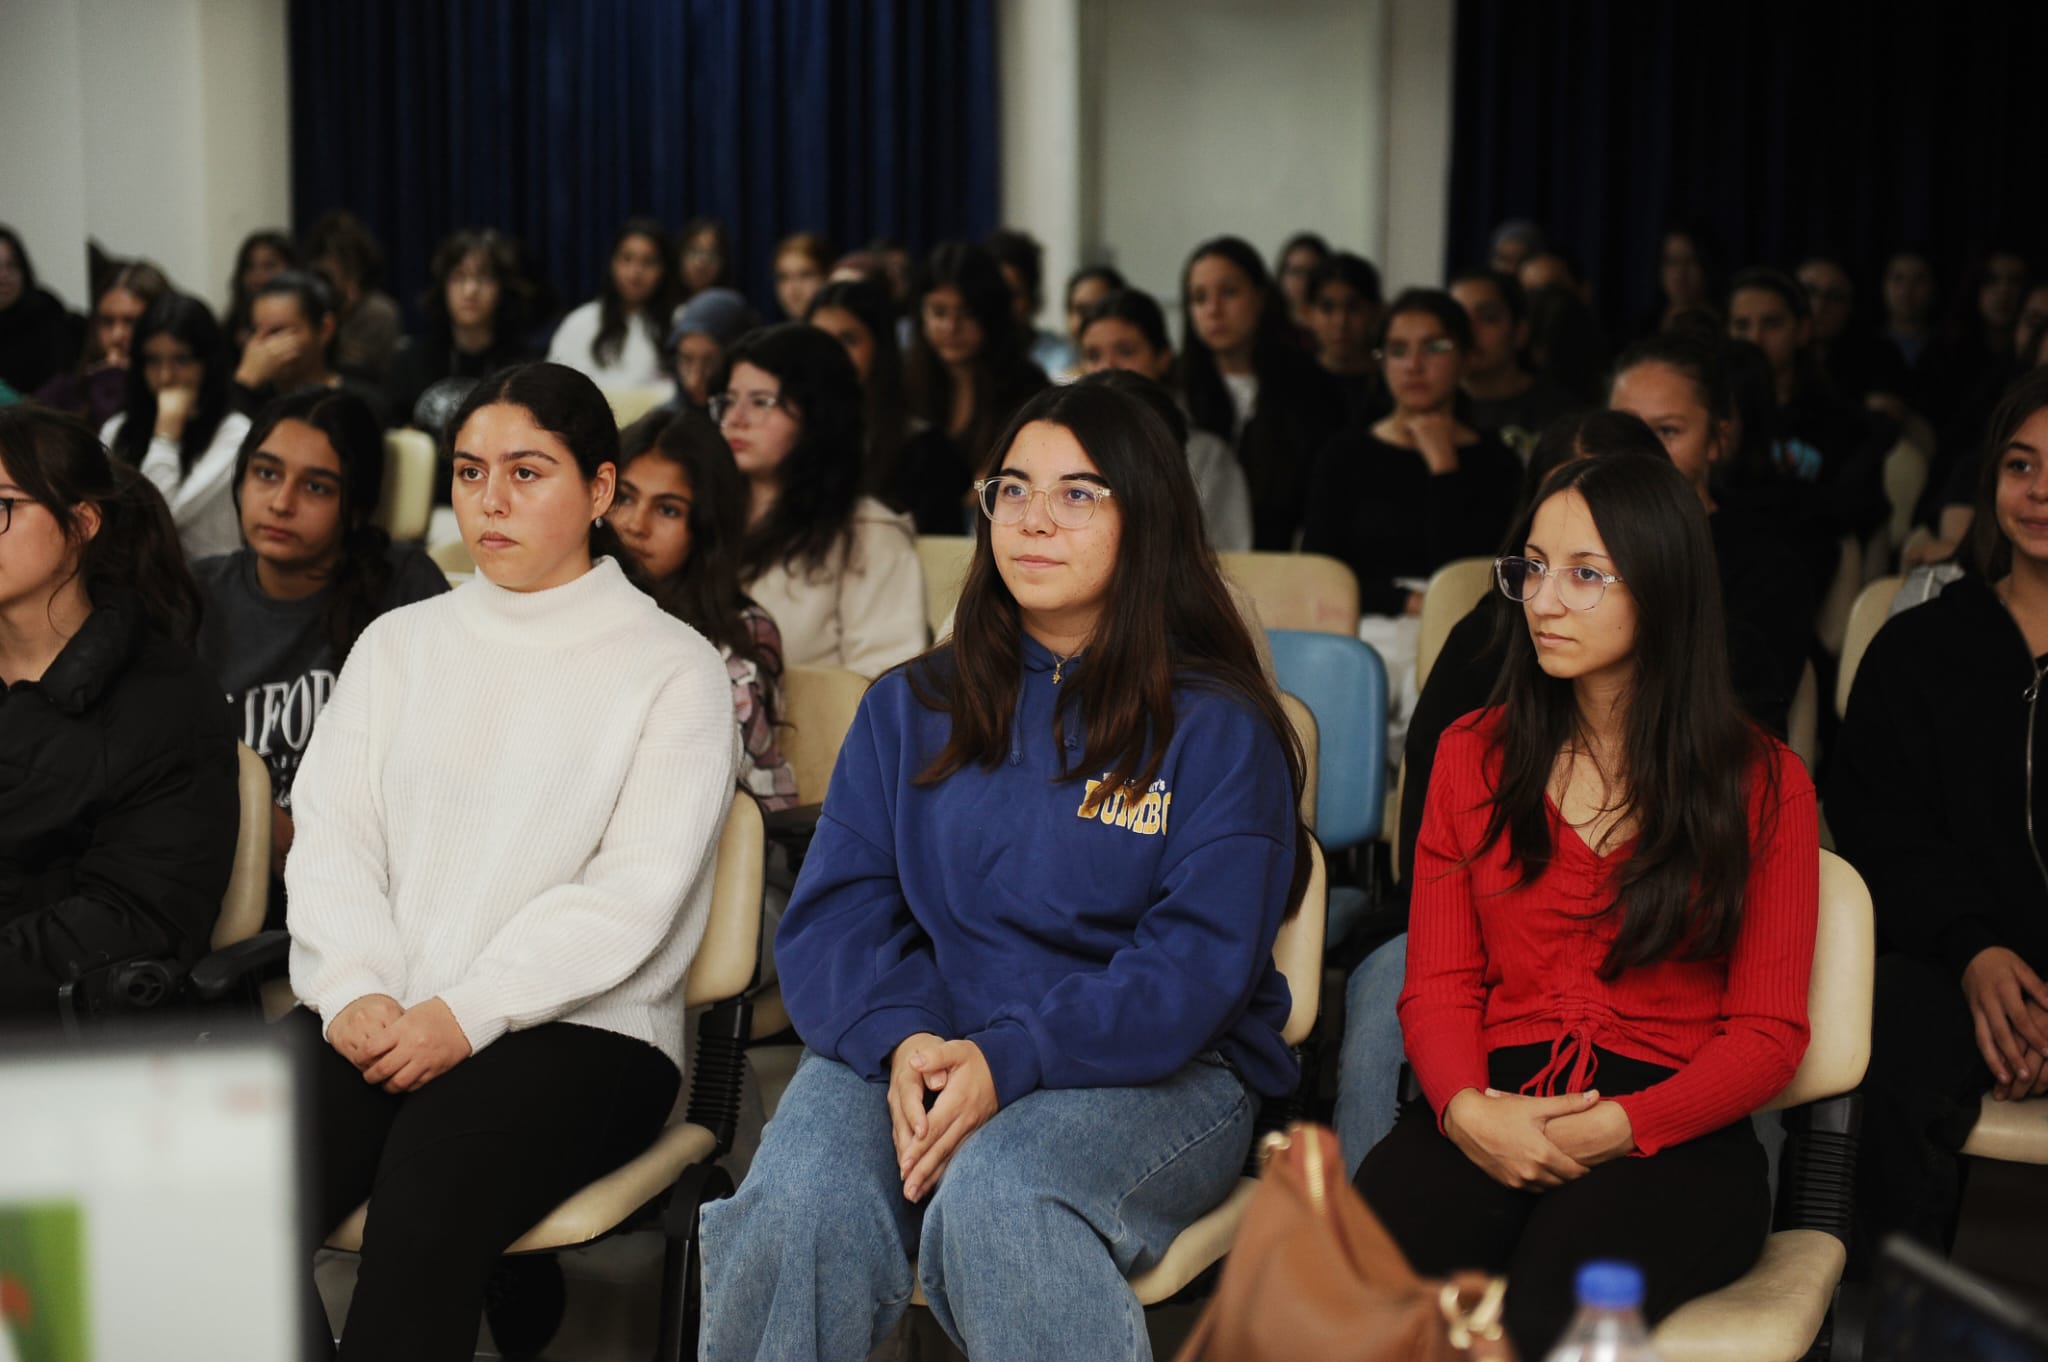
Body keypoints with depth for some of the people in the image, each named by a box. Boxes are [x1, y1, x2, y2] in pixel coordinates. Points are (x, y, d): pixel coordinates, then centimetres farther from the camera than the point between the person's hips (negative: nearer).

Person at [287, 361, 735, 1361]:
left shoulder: (672, 668, 5)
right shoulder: (397, 645, 20)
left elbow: (635, 894, -6)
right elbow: (329, 836, 10)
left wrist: (465, 1013, -15)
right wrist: (354, 989, -9)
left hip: (581, 1025, -3)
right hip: (376, 1019, 4)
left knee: (423, 1220, -33)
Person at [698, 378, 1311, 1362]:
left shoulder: (1220, 729, 3)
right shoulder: (910, 708, 16)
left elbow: (1197, 967, -8)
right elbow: (835, 910, 7)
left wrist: (1009, 1058, -22)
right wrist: (901, 1038, -16)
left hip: (1147, 1070, -3)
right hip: (912, 1050, 3)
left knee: (993, 1194, -36)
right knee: (799, 1208, -29)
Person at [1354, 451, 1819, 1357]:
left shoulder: (1761, 784, 7)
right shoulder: (1473, 755, 16)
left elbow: (1769, 1031, 3)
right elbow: (1438, 984, 12)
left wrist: (1616, 1128, -14)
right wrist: (1466, 1107, -11)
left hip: (1674, 1135, -2)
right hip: (1487, 1119, 2)